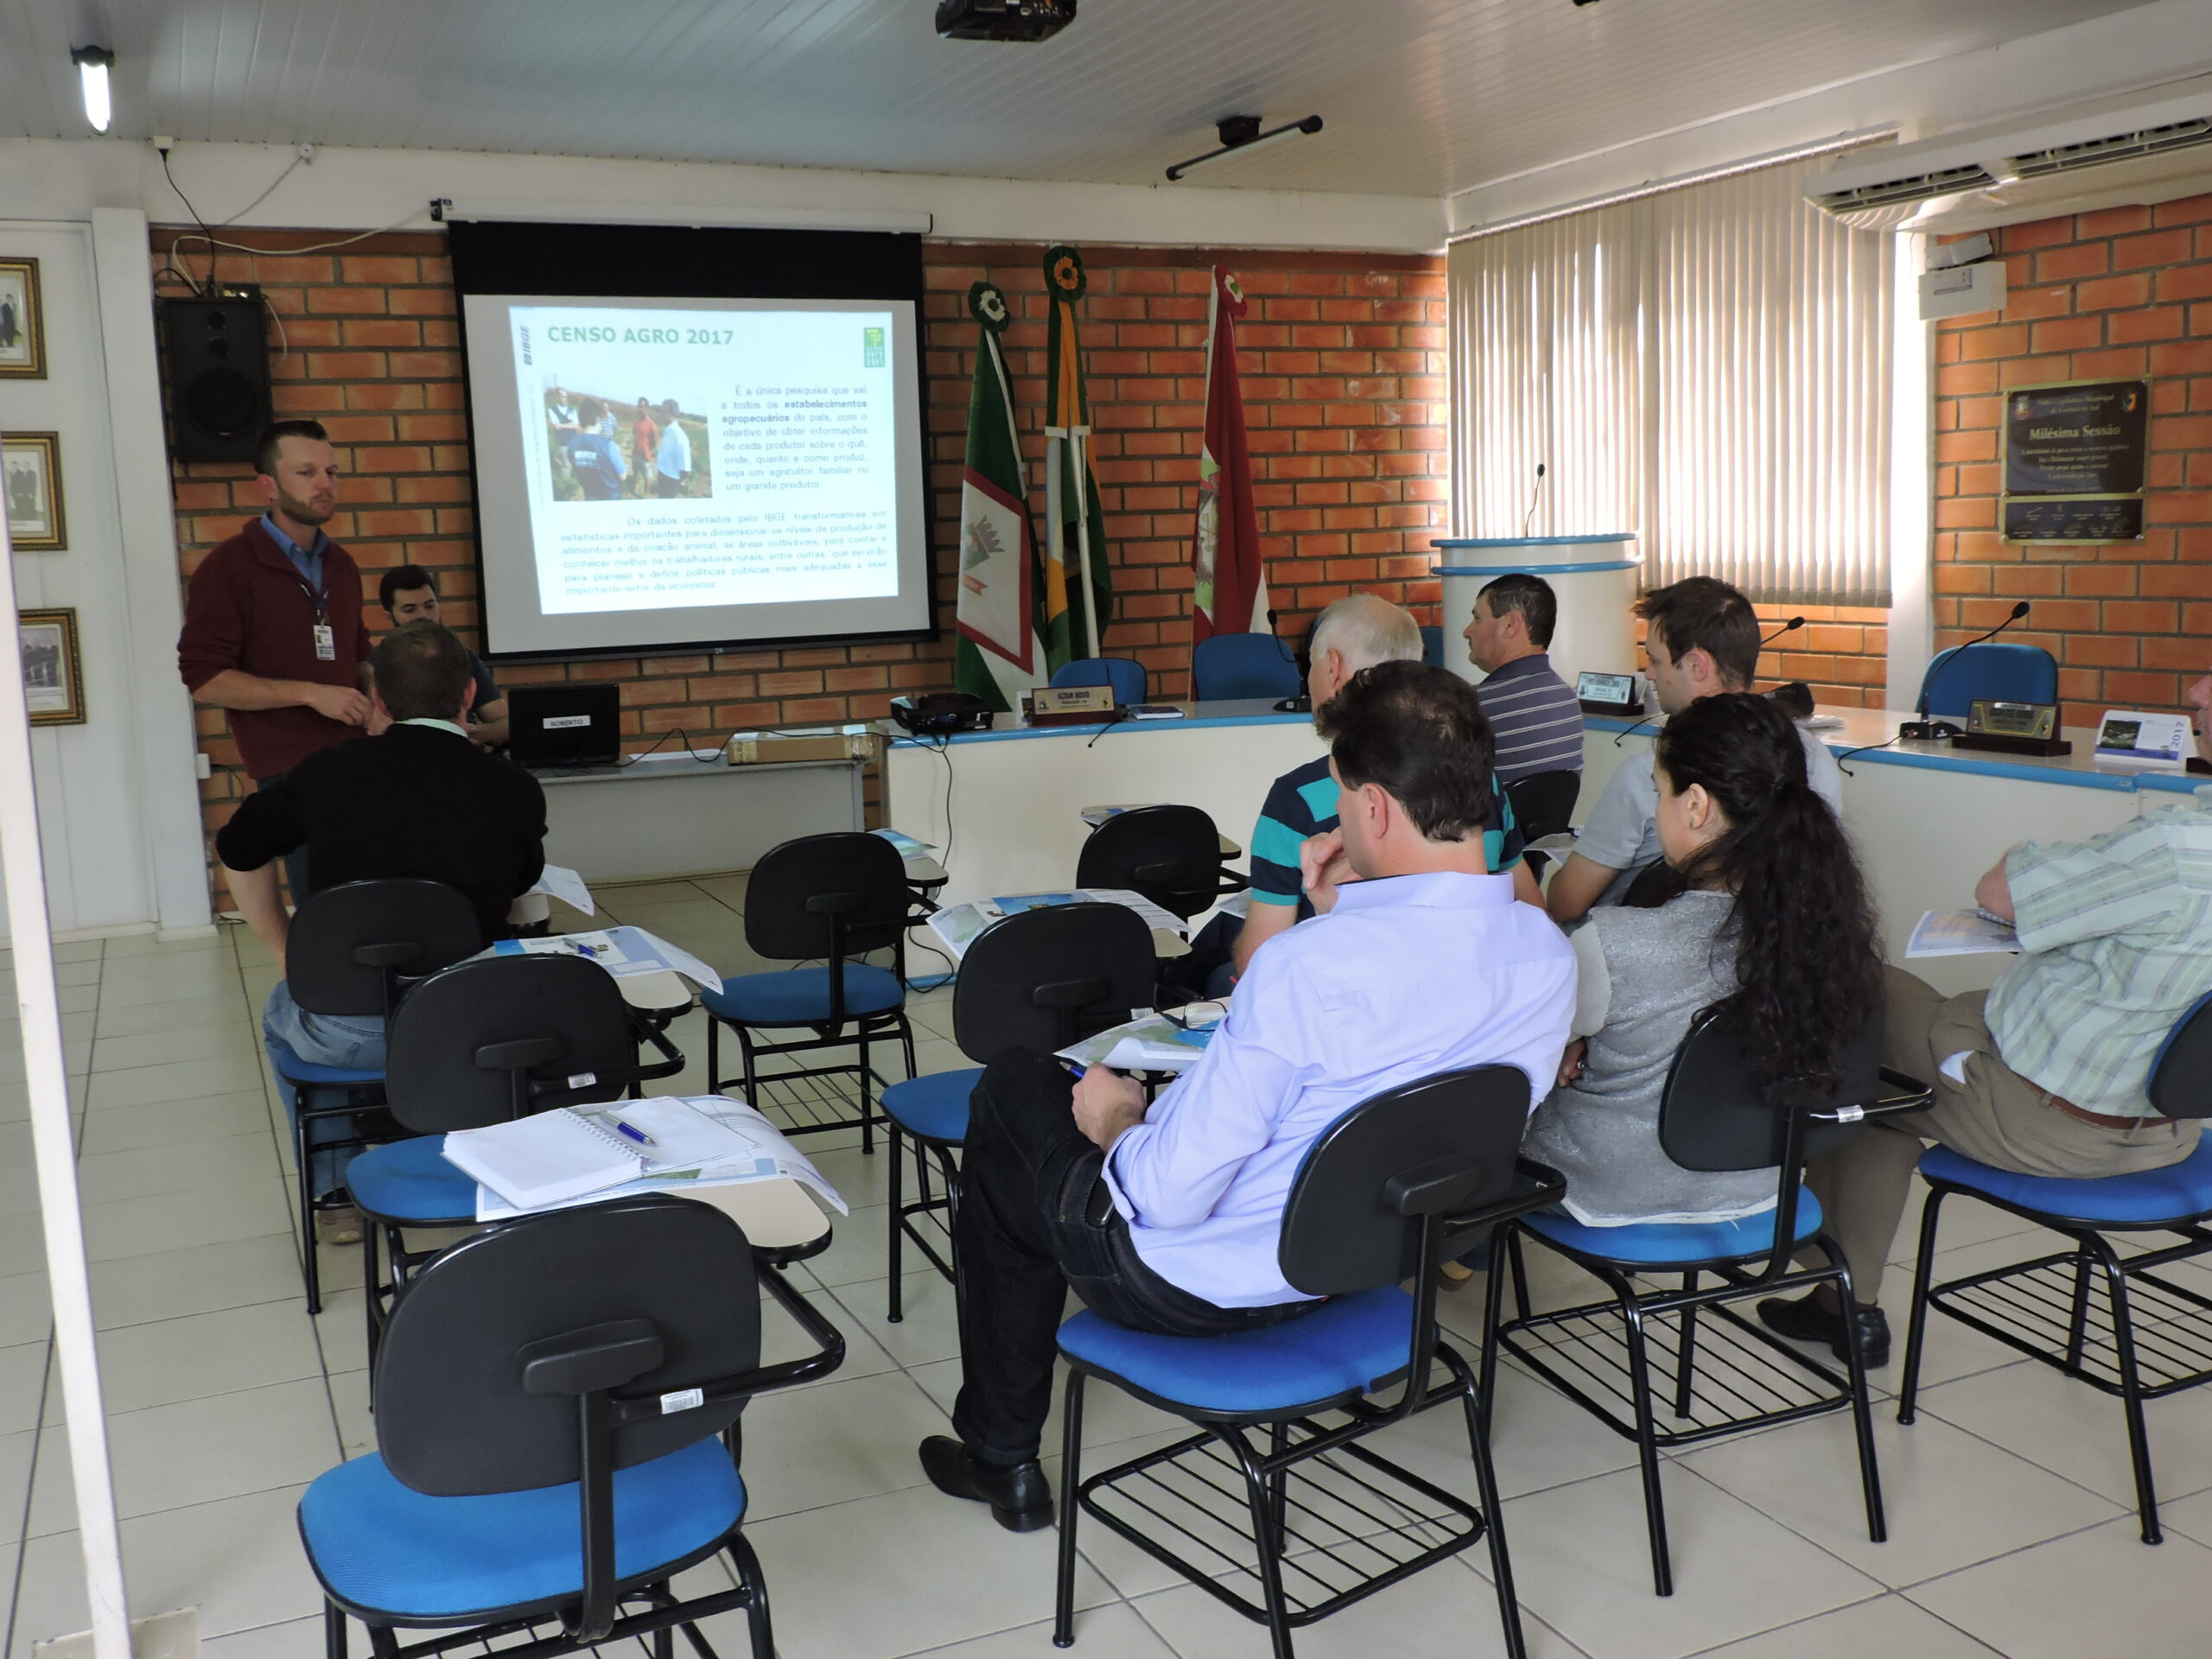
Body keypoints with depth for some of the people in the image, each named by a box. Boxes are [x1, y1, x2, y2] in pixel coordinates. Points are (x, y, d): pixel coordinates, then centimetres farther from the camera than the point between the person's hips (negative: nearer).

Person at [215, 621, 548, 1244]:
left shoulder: (328, 771, -1)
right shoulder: (514, 788, -5)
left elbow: (237, 853, 16)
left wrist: (284, 952, 26)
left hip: (346, 1035, 0)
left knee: (282, 1010, 36)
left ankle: (334, 1196, 37)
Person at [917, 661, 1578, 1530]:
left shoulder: (1306, 966, -36)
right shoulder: (1550, 959, -13)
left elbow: (1169, 1193, -28)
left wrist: (1117, 1122, -8)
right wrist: (1342, 916, -1)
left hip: (1195, 1283, -7)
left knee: (1013, 1089, 18)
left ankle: (1001, 1458, 30)